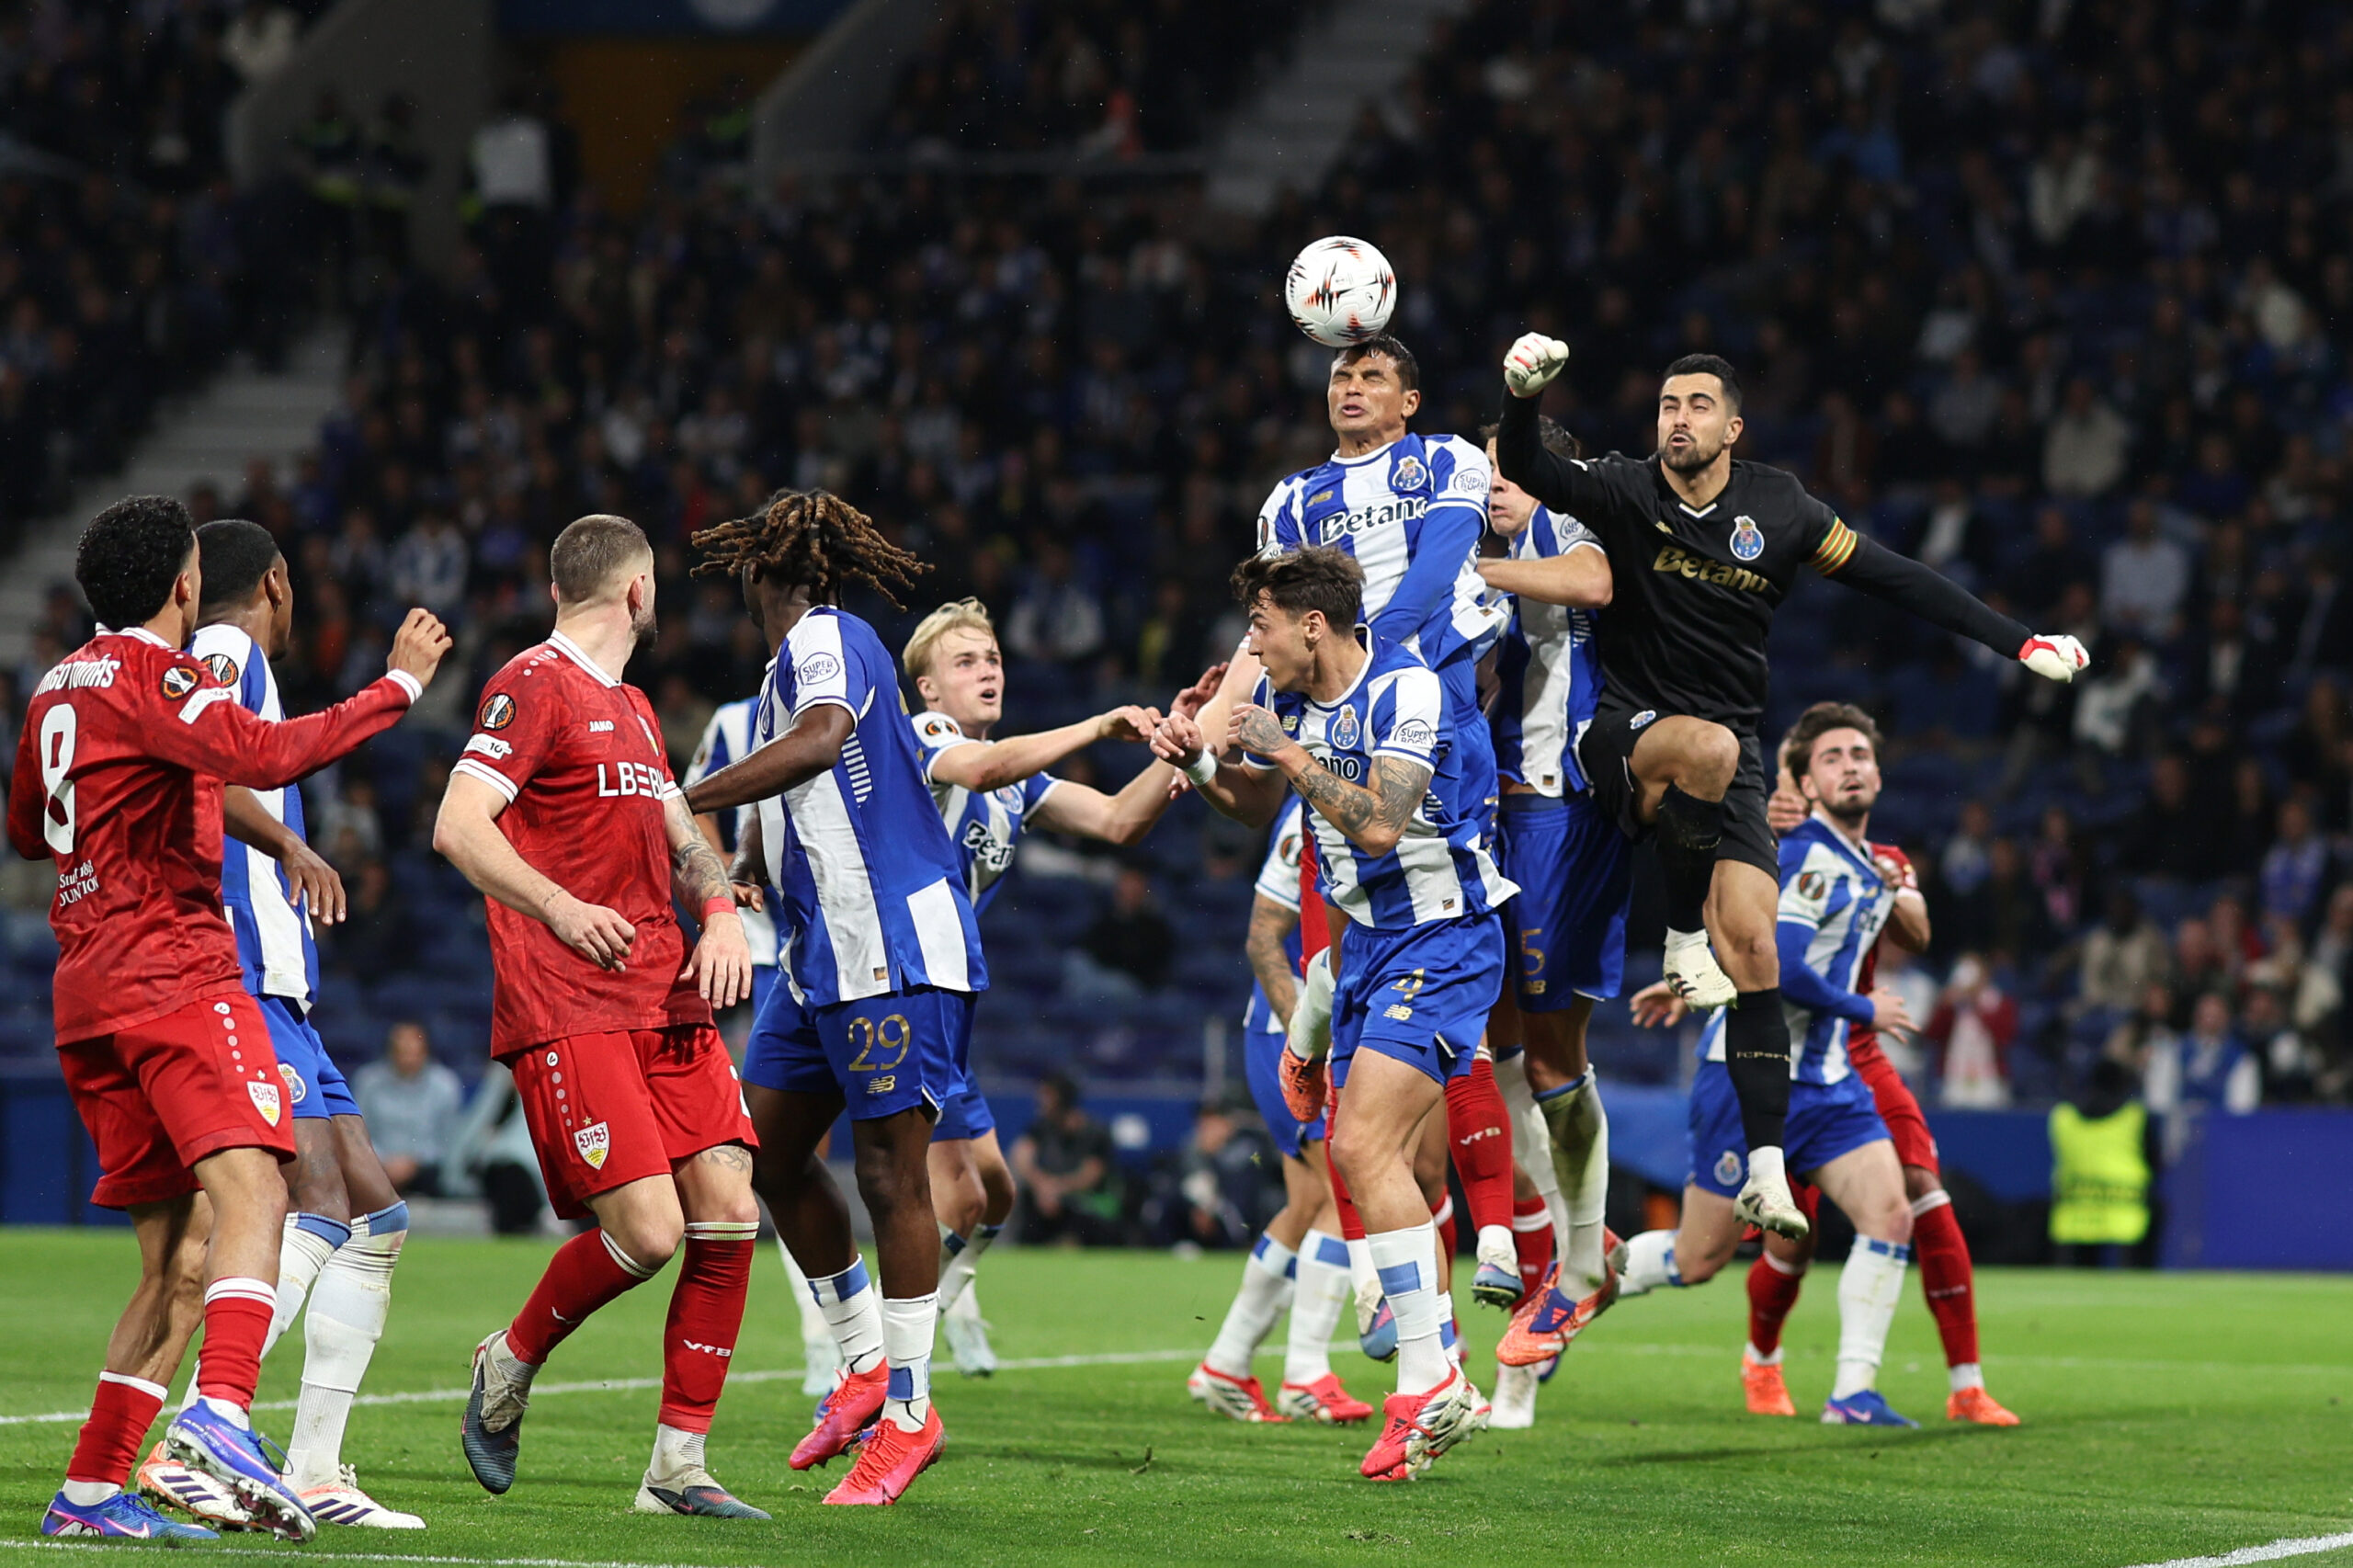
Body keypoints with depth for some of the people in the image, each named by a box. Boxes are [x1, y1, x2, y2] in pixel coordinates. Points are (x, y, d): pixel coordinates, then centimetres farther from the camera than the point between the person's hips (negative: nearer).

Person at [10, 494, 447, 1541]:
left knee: (180, 1261, 8)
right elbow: (262, 756, -23)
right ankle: (222, 1414, -44)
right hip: (174, 975, -9)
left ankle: (88, 1491, 4)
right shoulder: (153, 674, -5)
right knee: (251, 1190, -23)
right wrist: (399, 684, -15)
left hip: (86, 996, 9)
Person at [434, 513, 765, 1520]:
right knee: (646, 1230, -17)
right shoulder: (535, 685, -5)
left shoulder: (633, 708, 23)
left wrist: (721, 915, 5)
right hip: (565, 1010, -8)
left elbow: (678, 833, 27)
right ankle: (509, 1364, 11)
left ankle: (678, 1467, 3)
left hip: (666, 1000, 8)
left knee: (727, 1211, -4)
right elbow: (458, 827, -14)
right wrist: (559, 908, -27)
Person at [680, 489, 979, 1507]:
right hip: (823, 959, 10)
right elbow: (777, 806, 28)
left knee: (891, 1174, -7)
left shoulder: (827, 639, -11)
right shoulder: (787, 665, 19)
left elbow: (815, 744, -31)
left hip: (896, 955, -10)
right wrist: (740, 870, 8)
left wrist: (683, 805, -32)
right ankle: (865, 1365, 19)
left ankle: (909, 1414, -2)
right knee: (768, 1149, 8)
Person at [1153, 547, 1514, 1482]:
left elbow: (1379, 823, -30)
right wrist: (1200, 763, 3)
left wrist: (1289, 751, -22)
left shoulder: (1406, 691, -19)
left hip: (1444, 940, -9)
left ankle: (1431, 1383, -18)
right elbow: (1259, 805, 23)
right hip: (1371, 941, 9)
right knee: (1377, 1165, 4)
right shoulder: (1285, 694, 6)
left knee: (1362, 1146, -20)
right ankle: (1432, 1398, 8)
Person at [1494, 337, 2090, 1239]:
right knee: (1711, 748, -39)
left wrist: (2016, 643, 6)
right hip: (1625, 734, -3)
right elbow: (1526, 472, -21)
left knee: (1754, 952, -10)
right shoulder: (1626, 493, -4)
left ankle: (1766, 1170, -6)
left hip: (1730, 752, 3)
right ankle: (1682, 930, -16)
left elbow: (1896, 580, 9)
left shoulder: (1778, 510, 3)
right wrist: (1523, 399, -42)